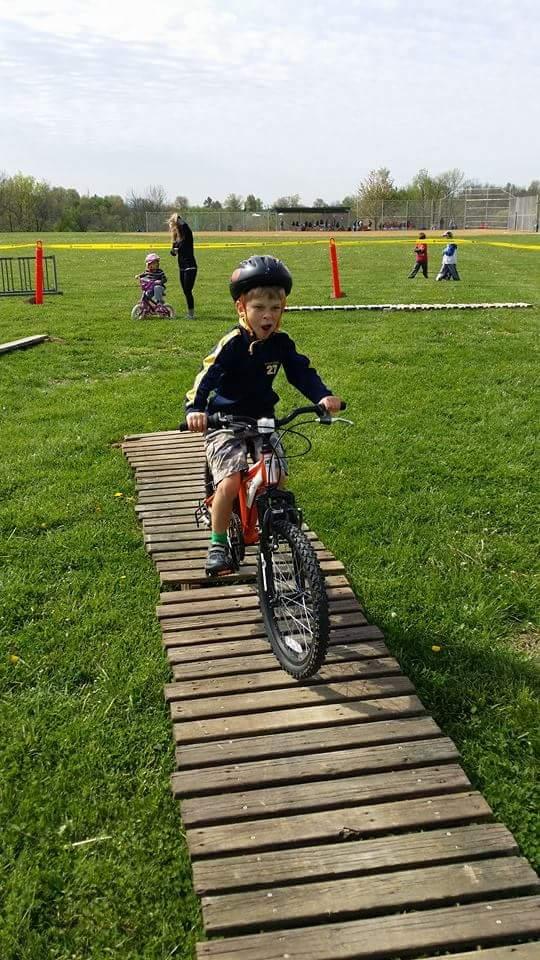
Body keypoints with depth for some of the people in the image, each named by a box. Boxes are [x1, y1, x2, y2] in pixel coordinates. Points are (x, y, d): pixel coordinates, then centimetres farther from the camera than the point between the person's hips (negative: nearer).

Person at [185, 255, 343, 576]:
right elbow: (207, 375, -28)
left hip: (263, 420, 5)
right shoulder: (233, 343, -18)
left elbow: (302, 372, -4)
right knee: (230, 481, -19)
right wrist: (195, 408, -44)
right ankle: (218, 544, 0)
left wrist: (324, 395, -23)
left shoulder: (281, 343, -2)